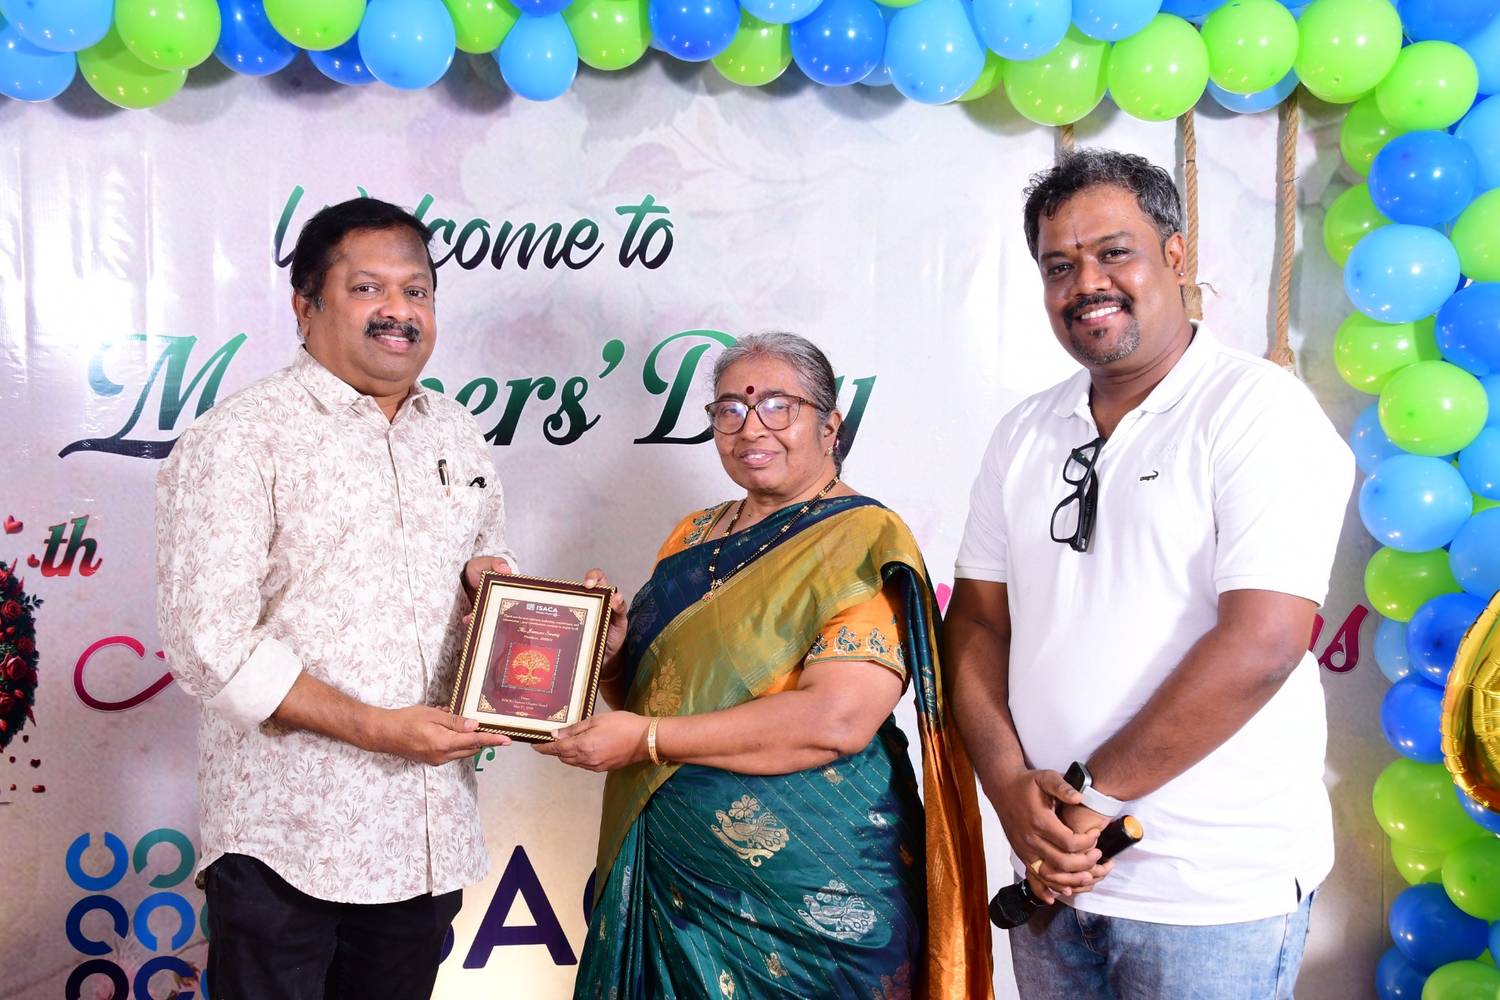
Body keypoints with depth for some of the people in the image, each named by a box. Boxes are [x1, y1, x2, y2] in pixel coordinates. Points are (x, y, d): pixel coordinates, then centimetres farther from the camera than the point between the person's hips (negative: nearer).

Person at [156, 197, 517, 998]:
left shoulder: (457, 436, 11)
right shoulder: (239, 439, -9)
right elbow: (209, 642, -16)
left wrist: (491, 579, -2)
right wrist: (376, 729, -20)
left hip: (428, 834, 6)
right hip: (287, 841, -5)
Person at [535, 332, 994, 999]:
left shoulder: (864, 542, -11)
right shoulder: (693, 537, 10)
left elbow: (838, 719, -24)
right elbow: (641, 687, 15)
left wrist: (648, 739, -20)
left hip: (810, 892, -6)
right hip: (669, 873, 6)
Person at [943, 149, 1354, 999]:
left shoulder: (1261, 409, -11)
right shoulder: (1026, 434, 7)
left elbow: (1260, 644, -20)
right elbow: (978, 623, 6)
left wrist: (1090, 794, -16)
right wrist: (1014, 790, -9)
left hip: (1216, 889, -5)